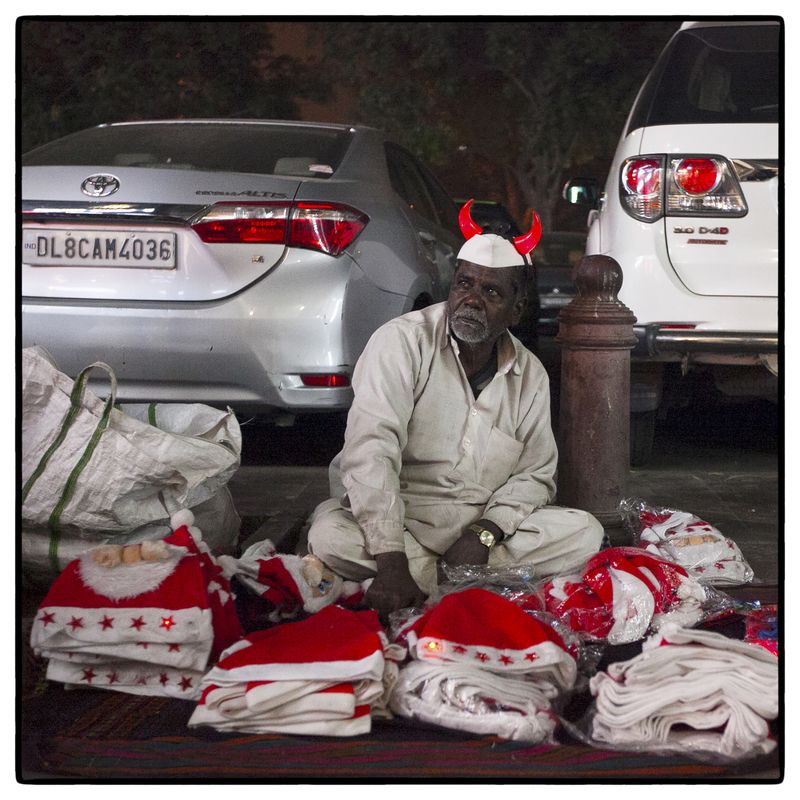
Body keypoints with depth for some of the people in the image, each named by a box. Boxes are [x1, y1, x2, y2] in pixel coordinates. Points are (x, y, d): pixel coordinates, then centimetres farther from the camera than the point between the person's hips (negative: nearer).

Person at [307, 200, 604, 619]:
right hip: (394, 523, -3)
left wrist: (485, 533, -17)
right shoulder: (402, 341, -12)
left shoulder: (531, 375, 4)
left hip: (481, 526, 4)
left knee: (584, 533, -16)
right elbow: (371, 450, -23)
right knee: (330, 537, -34)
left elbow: (535, 473, 6)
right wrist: (392, 562, -34)